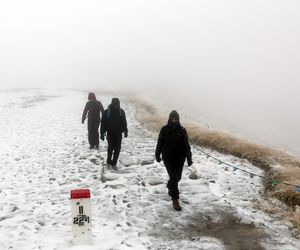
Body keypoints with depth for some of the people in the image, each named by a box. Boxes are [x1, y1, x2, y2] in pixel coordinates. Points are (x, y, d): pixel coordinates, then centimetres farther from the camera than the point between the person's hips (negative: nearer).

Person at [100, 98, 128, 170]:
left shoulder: (121, 112, 2)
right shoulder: (107, 112, -8)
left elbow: (124, 122, 12)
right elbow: (103, 123, -5)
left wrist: (125, 131, 13)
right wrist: (102, 133, -7)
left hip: (118, 133, 3)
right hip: (110, 133, -2)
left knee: (117, 148, 0)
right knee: (111, 147, -6)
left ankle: (114, 163, 10)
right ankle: (109, 161, 17)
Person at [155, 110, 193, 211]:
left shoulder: (182, 130, -3)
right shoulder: (164, 129, -5)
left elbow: (186, 145, -2)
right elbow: (159, 143, 3)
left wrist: (189, 158, -6)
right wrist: (157, 155, 7)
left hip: (180, 158, 3)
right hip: (168, 158, -3)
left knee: (178, 177, 16)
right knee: (173, 177, -9)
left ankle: (170, 186, 49)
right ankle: (175, 200, -3)